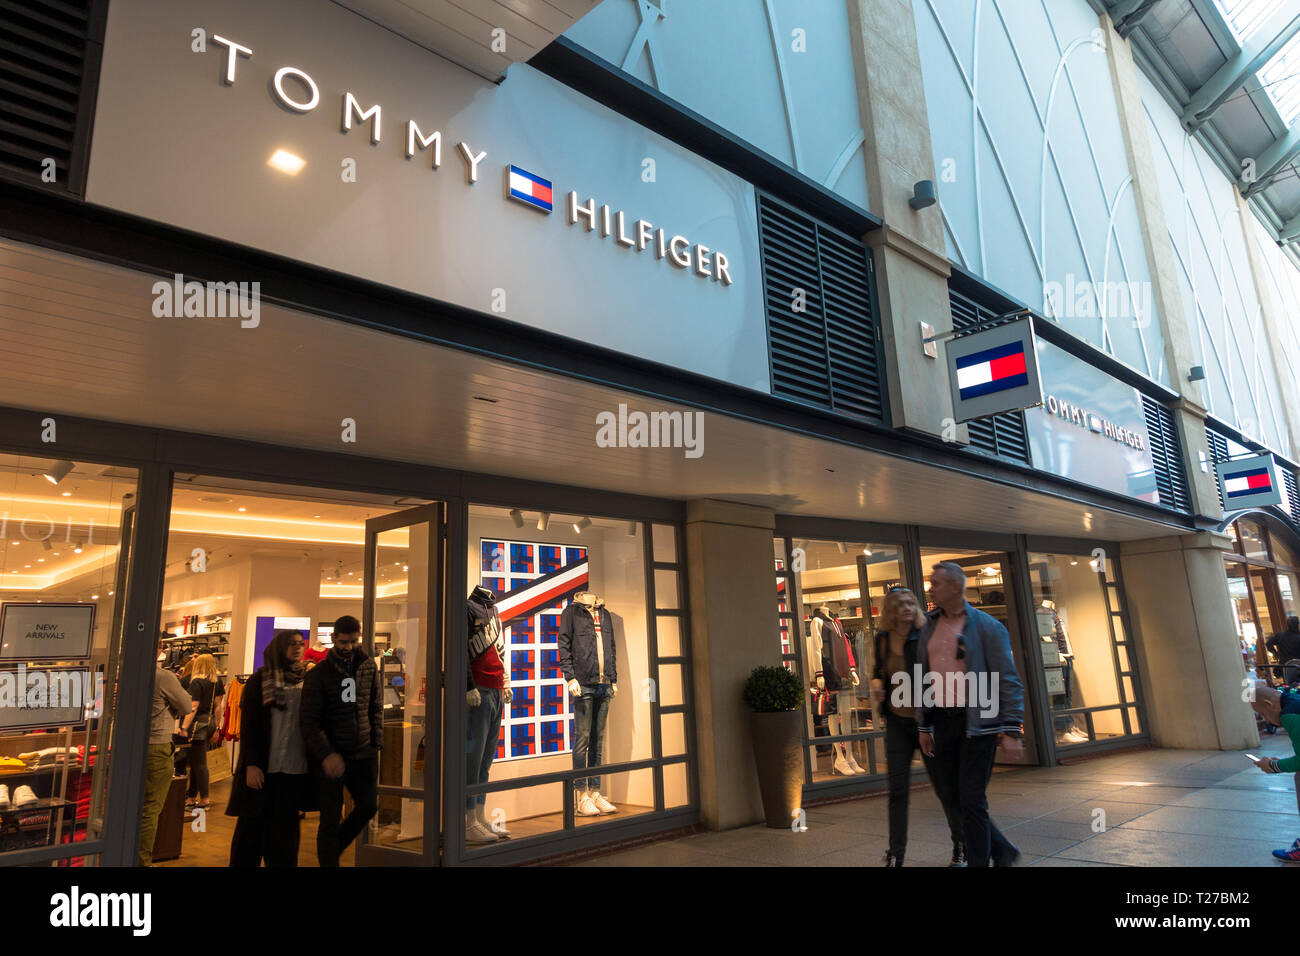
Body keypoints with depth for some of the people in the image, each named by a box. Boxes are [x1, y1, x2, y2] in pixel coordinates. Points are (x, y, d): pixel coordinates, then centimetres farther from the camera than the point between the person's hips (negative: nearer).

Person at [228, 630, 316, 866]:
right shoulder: (260, 679, 1)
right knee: (252, 827, 6)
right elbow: (249, 724, -3)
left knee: (285, 830, 6)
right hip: (264, 768, -2)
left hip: (296, 769, 2)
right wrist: (251, 764, -11)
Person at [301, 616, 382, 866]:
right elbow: (310, 721, -11)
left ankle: (332, 848, 23)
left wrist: (377, 741, 5)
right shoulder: (318, 674, -5)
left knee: (369, 805, -2)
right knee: (330, 819, 1)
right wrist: (326, 754, -23)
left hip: (363, 752, 4)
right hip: (332, 755, -3)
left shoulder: (369, 667, 7)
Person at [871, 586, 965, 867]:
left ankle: (961, 847, 32)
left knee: (943, 785, 10)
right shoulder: (883, 638, 1)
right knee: (897, 789, 5)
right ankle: (895, 855, 15)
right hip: (897, 721, 4)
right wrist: (876, 684, -4)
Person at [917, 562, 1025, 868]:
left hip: (977, 723, -6)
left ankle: (978, 860, 14)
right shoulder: (929, 630, 10)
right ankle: (1002, 851, 31)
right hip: (942, 721, 6)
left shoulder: (987, 627, -6)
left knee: (972, 799, -4)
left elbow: (1009, 681, -8)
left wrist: (1012, 731, -14)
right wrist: (924, 727, 13)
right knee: (949, 794, 11)